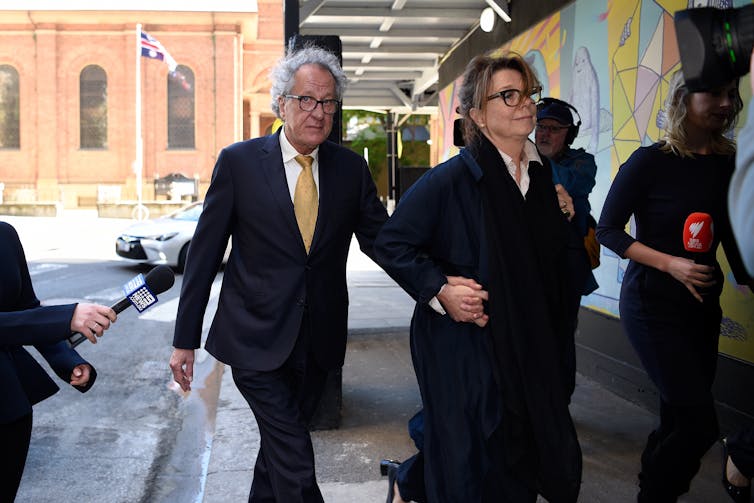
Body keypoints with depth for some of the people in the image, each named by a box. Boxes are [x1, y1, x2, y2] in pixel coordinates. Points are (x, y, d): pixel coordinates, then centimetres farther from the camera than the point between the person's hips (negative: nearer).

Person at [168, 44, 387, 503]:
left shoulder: (351, 168, 2)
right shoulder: (240, 161, -6)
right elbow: (204, 253, -3)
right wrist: (185, 340, -2)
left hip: (318, 343, 4)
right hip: (256, 339, -3)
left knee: (281, 444, 20)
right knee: (295, 463, -6)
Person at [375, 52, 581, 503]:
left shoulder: (540, 172, 7)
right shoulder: (452, 179, -14)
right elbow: (391, 243, -12)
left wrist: (562, 217, 3)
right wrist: (440, 289, -21)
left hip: (529, 344, 7)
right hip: (466, 346, -7)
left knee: (554, 461, 13)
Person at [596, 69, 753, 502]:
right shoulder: (651, 161, -12)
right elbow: (609, 229, -10)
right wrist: (670, 263, -19)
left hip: (703, 304, 6)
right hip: (654, 303, -5)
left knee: (680, 418, 13)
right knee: (700, 422, -9)